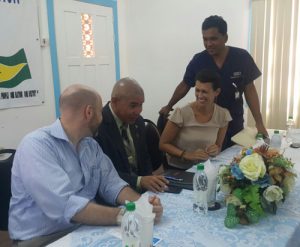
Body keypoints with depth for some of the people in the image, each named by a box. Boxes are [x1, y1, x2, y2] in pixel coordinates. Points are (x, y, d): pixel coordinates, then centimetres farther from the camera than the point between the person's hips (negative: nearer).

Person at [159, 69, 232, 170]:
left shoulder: (223, 115, -5)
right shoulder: (182, 113, -15)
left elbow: (218, 145, 10)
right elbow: (163, 144, -7)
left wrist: (216, 149, -12)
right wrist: (187, 155, -19)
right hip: (178, 169, -3)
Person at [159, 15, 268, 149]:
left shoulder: (242, 57, -10)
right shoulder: (198, 60, -8)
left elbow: (249, 90, -5)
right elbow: (184, 85, 6)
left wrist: (259, 123, -8)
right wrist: (169, 106, 10)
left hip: (234, 125, 0)